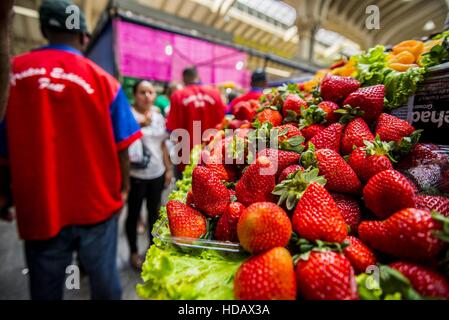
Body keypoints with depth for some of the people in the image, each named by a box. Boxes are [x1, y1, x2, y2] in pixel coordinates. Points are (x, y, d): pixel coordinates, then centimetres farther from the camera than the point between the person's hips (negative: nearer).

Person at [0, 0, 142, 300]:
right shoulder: (103, 80, -6)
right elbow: (120, 148, -7)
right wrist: (123, 188, 7)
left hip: (38, 207, 2)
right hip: (96, 202, -1)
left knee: (45, 288, 18)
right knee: (104, 278, 16)